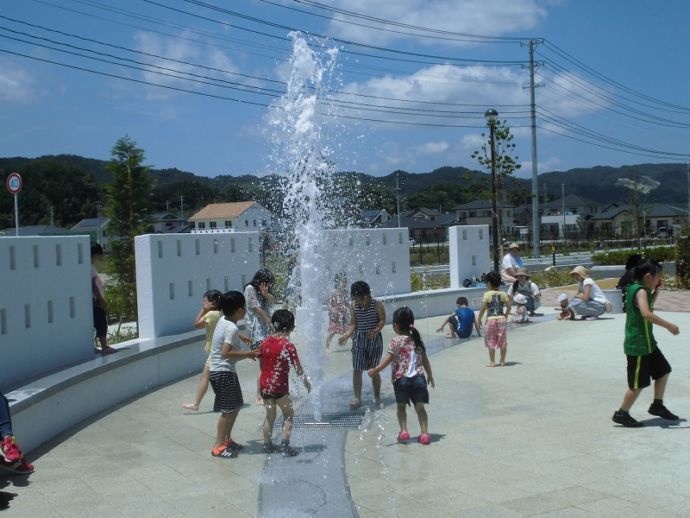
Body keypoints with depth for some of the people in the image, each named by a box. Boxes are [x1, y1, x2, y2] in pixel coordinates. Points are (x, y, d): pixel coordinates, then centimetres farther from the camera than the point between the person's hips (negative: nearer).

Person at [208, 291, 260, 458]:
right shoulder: (232, 328, -21)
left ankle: (226, 439, 28)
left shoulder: (223, 320, 6)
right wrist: (248, 354, -21)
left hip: (223, 370, 10)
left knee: (236, 406, 18)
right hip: (222, 372, -10)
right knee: (228, 410, -3)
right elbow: (226, 353, -28)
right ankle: (218, 446, 5)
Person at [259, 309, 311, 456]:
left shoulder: (265, 342, 0)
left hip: (265, 385, 5)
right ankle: (285, 447, 4)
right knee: (288, 415, 11)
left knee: (270, 416, 19)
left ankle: (267, 445, 25)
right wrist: (306, 383, 5)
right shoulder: (288, 346, -15)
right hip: (280, 386, -5)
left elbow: (261, 364, 9)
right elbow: (298, 369, -10)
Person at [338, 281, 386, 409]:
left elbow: (383, 320, -10)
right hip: (359, 339, 3)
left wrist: (376, 330, -28)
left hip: (374, 339, -3)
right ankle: (357, 398, 1)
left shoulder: (377, 305, -9)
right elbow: (353, 324, 1)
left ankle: (377, 397, 21)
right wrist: (346, 335, -13)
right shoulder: (353, 306, -1)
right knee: (356, 370, -4)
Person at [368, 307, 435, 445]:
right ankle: (424, 433, 4)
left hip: (401, 379, -3)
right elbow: (425, 361, 15)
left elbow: (388, 359, -17)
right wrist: (430, 376, 25)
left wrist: (376, 370, -20)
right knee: (420, 407, 12)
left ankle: (403, 430, 3)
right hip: (419, 378, 3)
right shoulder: (417, 340, 10)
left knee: (401, 406, 15)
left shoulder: (396, 341, -6)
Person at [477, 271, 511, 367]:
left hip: (491, 319, -4)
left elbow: (483, 308, -11)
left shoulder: (487, 294, -8)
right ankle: (502, 361, 17)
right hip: (502, 319, 4)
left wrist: (479, 319, -1)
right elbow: (508, 307, 2)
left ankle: (492, 362, 6)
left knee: (491, 342, 5)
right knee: (503, 341, 11)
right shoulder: (503, 294, 2)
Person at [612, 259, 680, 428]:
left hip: (647, 343, 10)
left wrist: (656, 291, 14)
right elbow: (646, 314, -36)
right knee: (638, 383, -3)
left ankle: (657, 405, 30)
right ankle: (622, 414, 8)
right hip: (638, 345, -10)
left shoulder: (637, 289, 9)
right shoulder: (640, 291, -20)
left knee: (663, 371, 19)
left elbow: (648, 307, 27)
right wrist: (669, 325, -31)